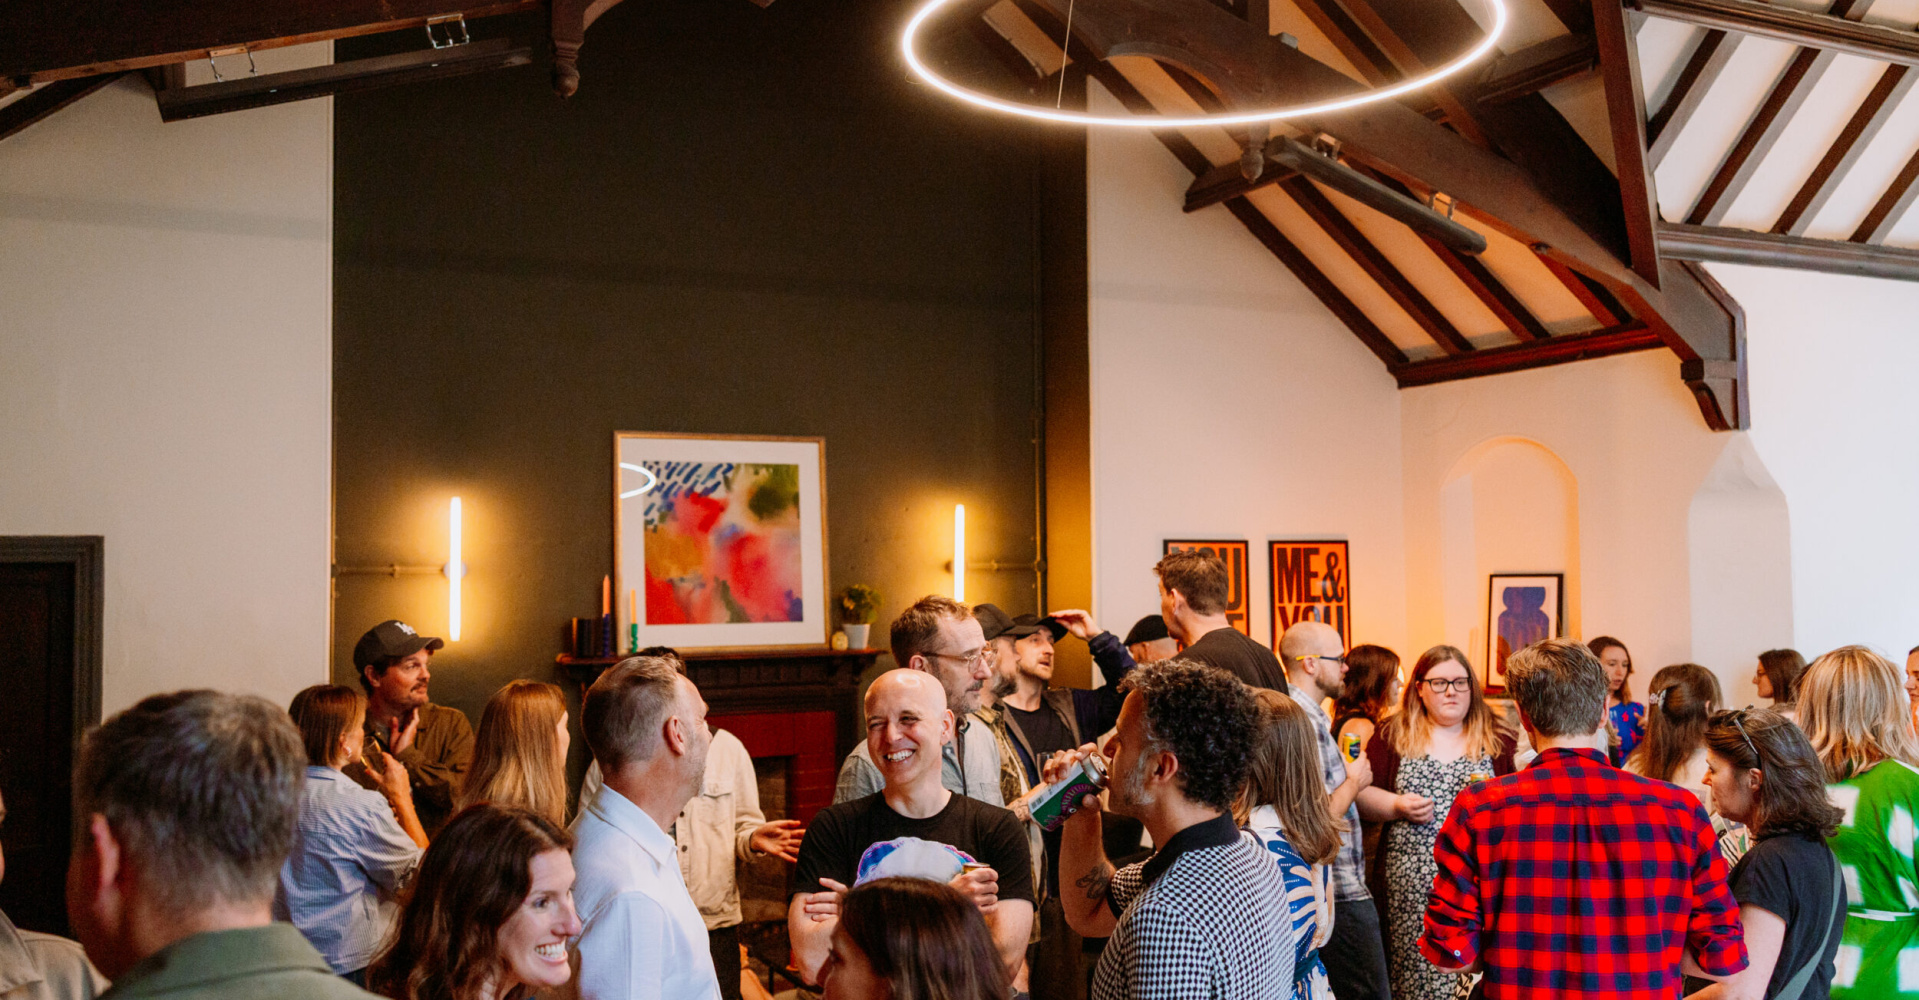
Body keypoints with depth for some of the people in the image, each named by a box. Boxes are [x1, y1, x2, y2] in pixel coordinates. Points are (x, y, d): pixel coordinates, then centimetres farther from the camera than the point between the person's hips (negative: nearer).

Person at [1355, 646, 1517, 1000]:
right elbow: (1362, 795, 7)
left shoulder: (1497, 738, 7)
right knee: (1416, 970, 0)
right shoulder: (1393, 736, 8)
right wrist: (1398, 806, -9)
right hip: (1412, 886, 0)